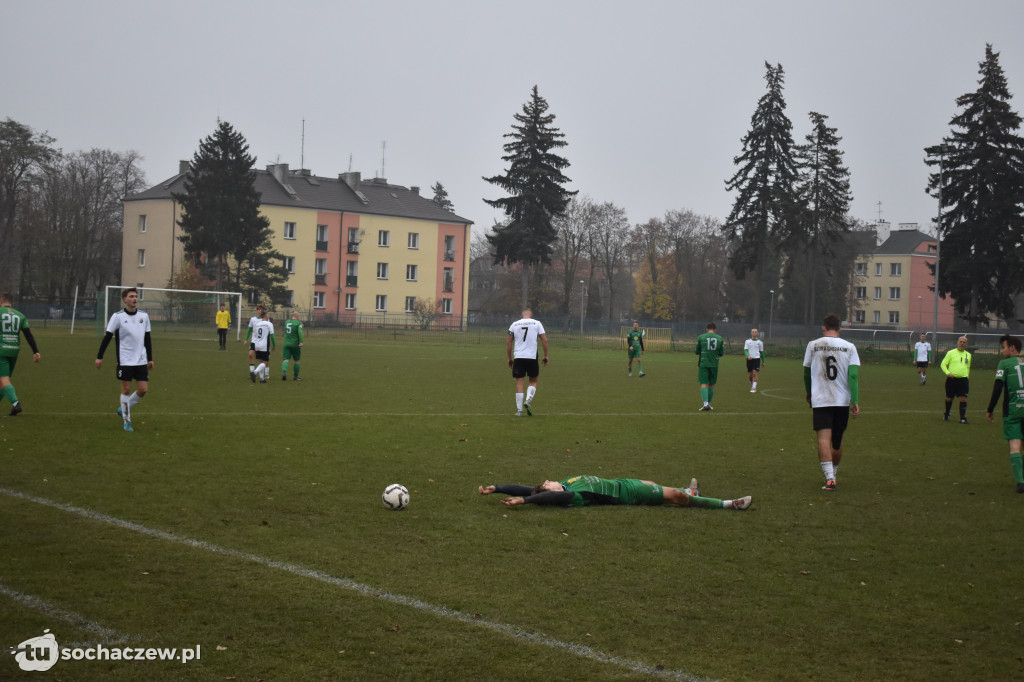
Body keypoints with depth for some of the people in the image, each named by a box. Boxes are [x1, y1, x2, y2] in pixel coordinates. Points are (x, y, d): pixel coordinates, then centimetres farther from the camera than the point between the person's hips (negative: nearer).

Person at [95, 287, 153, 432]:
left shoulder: (144, 316, 6)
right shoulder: (118, 316, -6)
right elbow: (107, 337, -3)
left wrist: (150, 358, 16)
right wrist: (99, 357, -5)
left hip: (141, 360, 4)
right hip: (125, 360, -4)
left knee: (143, 390, 1)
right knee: (126, 389, 0)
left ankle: (123, 409, 24)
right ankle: (126, 421, 13)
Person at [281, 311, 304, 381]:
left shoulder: (287, 322, 11)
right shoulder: (298, 323, -6)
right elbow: (300, 332, -20)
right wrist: (301, 342, -26)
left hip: (286, 344, 4)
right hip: (295, 344, -4)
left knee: (286, 359, -3)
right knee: (297, 360, 11)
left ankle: (284, 372, -27)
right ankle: (295, 376, 18)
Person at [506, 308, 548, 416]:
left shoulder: (514, 324, 9)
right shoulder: (537, 323, 6)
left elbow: (508, 342, 8)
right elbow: (544, 340, 0)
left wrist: (509, 358, 16)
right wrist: (546, 356, 8)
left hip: (518, 357, 1)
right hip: (532, 357, -1)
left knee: (519, 383, 3)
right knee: (533, 381, 15)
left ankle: (519, 410, 0)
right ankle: (528, 400, -10)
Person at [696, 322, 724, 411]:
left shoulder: (701, 337, -3)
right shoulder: (720, 338, 3)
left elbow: (697, 352, 3)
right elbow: (721, 353, 8)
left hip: (703, 364, -2)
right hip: (714, 364, 2)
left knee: (703, 384, -5)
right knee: (711, 384, 14)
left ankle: (705, 403, -21)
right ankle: (709, 404, 19)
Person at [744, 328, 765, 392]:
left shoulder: (760, 342, 7)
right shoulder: (747, 341, 5)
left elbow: (761, 352, 14)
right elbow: (745, 350, -3)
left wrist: (763, 361, 17)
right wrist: (748, 356, -23)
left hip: (757, 359, -1)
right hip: (749, 359, 1)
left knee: (755, 373, -14)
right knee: (750, 375, 4)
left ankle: (754, 388, -12)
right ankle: (752, 384, 31)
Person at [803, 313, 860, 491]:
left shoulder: (813, 345, 1)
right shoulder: (849, 347, 2)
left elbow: (806, 373, 10)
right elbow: (853, 375, -6)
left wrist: (809, 393, 27)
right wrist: (855, 401, -7)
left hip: (820, 400, -2)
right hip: (843, 400, 2)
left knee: (824, 438, -8)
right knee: (838, 439, 17)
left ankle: (829, 478, -23)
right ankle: (833, 473, 33)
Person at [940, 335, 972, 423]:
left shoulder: (968, 355, 14)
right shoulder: (951, 353, 1)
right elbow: (943, 364, 0)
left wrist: (968, 379, 22)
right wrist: (947, 373, -16)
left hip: (963, 380, 2)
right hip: (952, 379, -2)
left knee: (963, 399, -9)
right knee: (949, 398, 8)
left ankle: (963, 418, -6)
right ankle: (946, 415, 30)